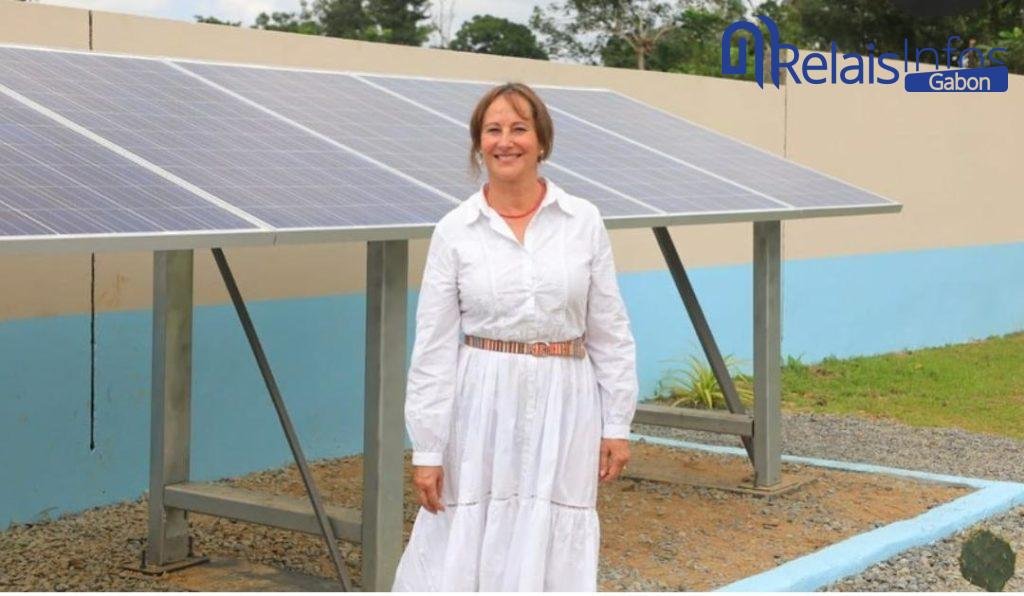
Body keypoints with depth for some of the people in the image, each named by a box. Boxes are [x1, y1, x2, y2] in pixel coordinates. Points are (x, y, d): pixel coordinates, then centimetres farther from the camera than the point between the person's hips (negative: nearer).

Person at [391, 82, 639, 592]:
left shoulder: (584, 221, 2)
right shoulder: (455, 230, -1)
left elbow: (610, 331, 5)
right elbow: (434, 346, -1)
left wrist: (617, 424, 2)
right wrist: (426, 449, -5)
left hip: (562, 406, 1)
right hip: (483, 406, -1)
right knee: (465, 554, 2)